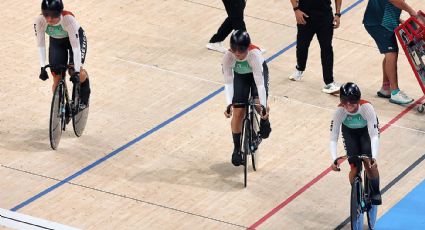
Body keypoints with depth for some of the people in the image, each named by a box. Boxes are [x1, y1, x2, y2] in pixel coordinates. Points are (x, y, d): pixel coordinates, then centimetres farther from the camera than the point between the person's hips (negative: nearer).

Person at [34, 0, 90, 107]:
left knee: (75, 72, -21)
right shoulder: (39, 21, -32)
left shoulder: (69, 19, -39)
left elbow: (75, 46, -37)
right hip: (56, 42, 3)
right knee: (57, 78, -4)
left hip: (75, 38, -3)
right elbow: (41, 45, -24)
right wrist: (42, 67, -29)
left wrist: (77, 71, -39)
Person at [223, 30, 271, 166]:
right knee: (237, 112, -5)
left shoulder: (254, 54, -41)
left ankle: (264, 122, 9)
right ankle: (237, 148, 12)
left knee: (259, 102, -26)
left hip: (258, 72, -2)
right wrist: (229, 104, -42)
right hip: (240, 75, 2)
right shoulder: (228, 56, -35)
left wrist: (263, 105, -44)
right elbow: (228, 82, -31)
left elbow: (259, 82, -40)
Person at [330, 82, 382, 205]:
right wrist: (334, 160, -44)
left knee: (368, 162, -18)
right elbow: (333, 138, -31)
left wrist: (374, 157, -50)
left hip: (367, 129, -1)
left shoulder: (367, 107, -39)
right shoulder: (339, 111, -35)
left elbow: (374, 135, -38)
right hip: (349, 131, 1)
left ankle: (375, 193, 4)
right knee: (355, 167, -10)